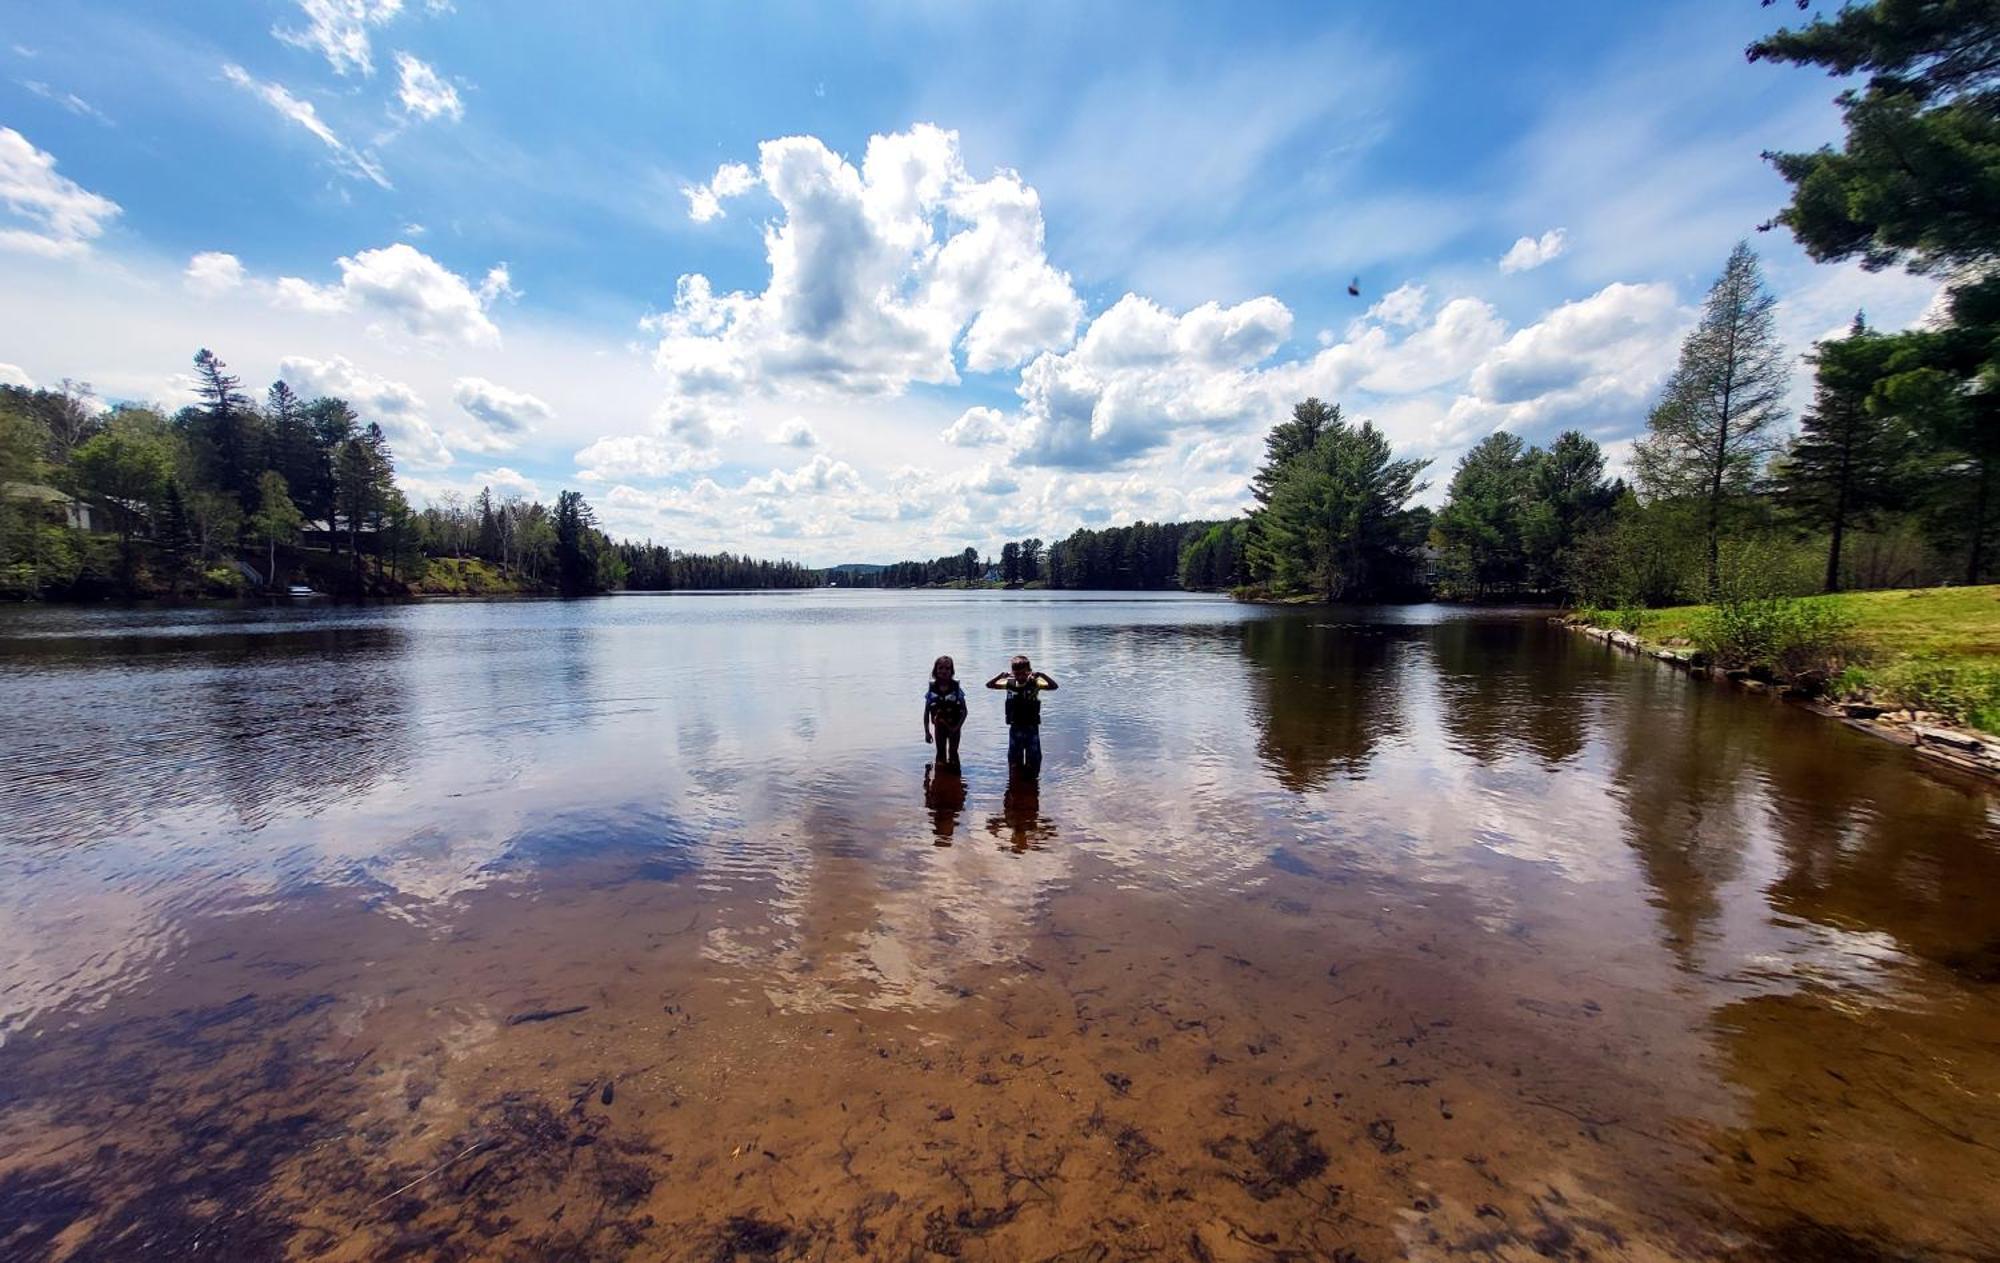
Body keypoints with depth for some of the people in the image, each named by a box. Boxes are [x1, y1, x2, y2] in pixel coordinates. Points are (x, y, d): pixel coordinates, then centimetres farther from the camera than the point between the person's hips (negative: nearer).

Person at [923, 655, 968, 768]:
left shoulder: (956, 689, -10)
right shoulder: (932, 690, -7)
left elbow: (964, 710, -7)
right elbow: (926, 712, -1)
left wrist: (957, 727, -16)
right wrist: (927, 732, -4)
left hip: (954, 727, -1)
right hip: (939, 727, 1)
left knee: (953, 754, 9)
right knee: (941, 754, 12)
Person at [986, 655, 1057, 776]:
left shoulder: (1034, 683, -12)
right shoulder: (1010, 684, -4)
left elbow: (1053, 687, -25)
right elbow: (989, 685, -6)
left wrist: (1041, 675, -31)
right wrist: (1002, 675, -15)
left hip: (1031, 729, -2)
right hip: (1015, 728, 3)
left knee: (1033, 760, 7)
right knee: (1014, 761, 14)